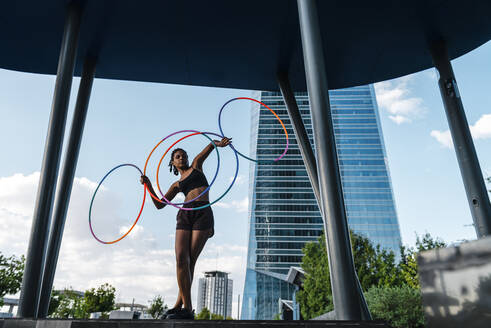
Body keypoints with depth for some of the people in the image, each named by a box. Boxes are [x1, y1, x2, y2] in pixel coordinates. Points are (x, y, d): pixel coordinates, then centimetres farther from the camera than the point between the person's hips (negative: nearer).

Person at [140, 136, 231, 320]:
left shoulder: (196, 165, 21)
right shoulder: (177, 185, 27)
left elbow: (210, 146, 6)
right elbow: (160, 205, 25)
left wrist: (217, 143, -17)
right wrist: (149, 186, 16)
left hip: (203, 214, -3)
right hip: (185, 215, 3)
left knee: (189, 261, -8)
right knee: (181, 259, -13)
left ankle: (180, 305, -2)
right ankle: (187, 308, -10)